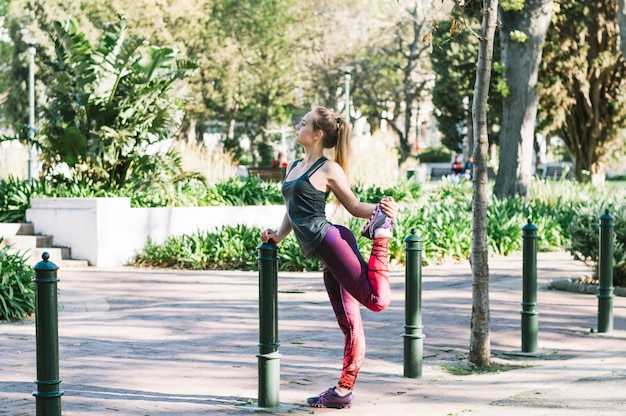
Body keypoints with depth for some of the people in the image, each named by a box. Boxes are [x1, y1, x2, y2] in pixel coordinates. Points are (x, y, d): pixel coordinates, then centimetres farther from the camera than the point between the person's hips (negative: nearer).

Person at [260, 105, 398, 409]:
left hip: (331, 241, -7)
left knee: (375, 300, -23)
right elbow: (292, 209, 27)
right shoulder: (293, 167, 19)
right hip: (324, 256, 7)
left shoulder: (329, 169, -4)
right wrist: (278, 236, 15)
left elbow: (353, 206, 1)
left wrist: (381, 211, -17)